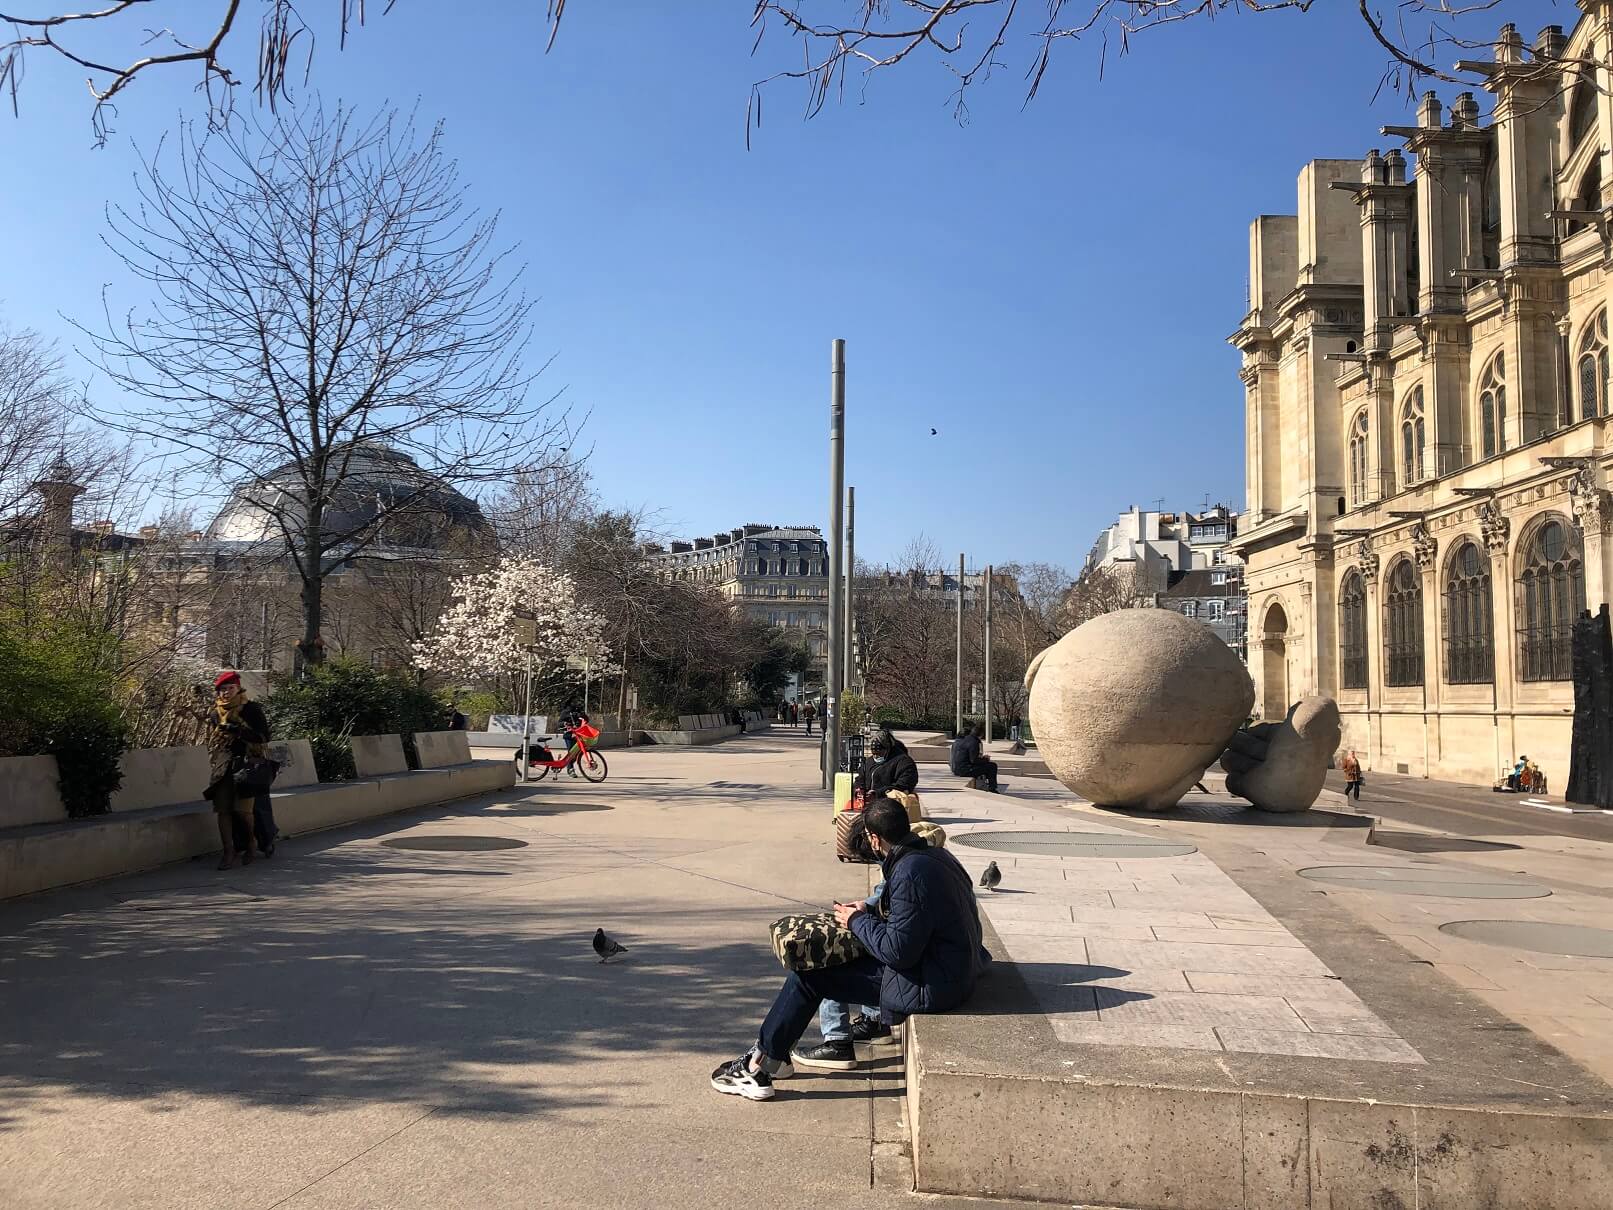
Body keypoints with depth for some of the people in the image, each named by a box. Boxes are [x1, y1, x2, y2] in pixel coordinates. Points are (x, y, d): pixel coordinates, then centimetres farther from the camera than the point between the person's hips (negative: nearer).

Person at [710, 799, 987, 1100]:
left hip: (930, 985, -10)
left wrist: (857, 921, -9)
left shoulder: (911, 872, -25)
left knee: (807, 974, -4)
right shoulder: (933, 852, 5)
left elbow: (898, 950, -24)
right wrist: (872, 909, 9)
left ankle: (760, 1063, 8)